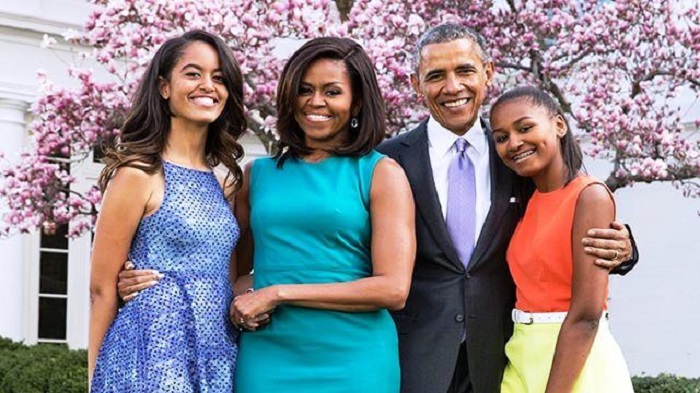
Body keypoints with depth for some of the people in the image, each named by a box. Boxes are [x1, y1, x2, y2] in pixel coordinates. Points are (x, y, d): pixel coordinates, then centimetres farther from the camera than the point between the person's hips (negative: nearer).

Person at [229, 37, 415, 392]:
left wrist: (279, 293, -12)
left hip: (353, 362, -3)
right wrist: (243, 296, -5)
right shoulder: (257, 174, 9)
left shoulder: (381, 174, -2)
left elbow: (393, 289, -10)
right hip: (265, 359, 3)